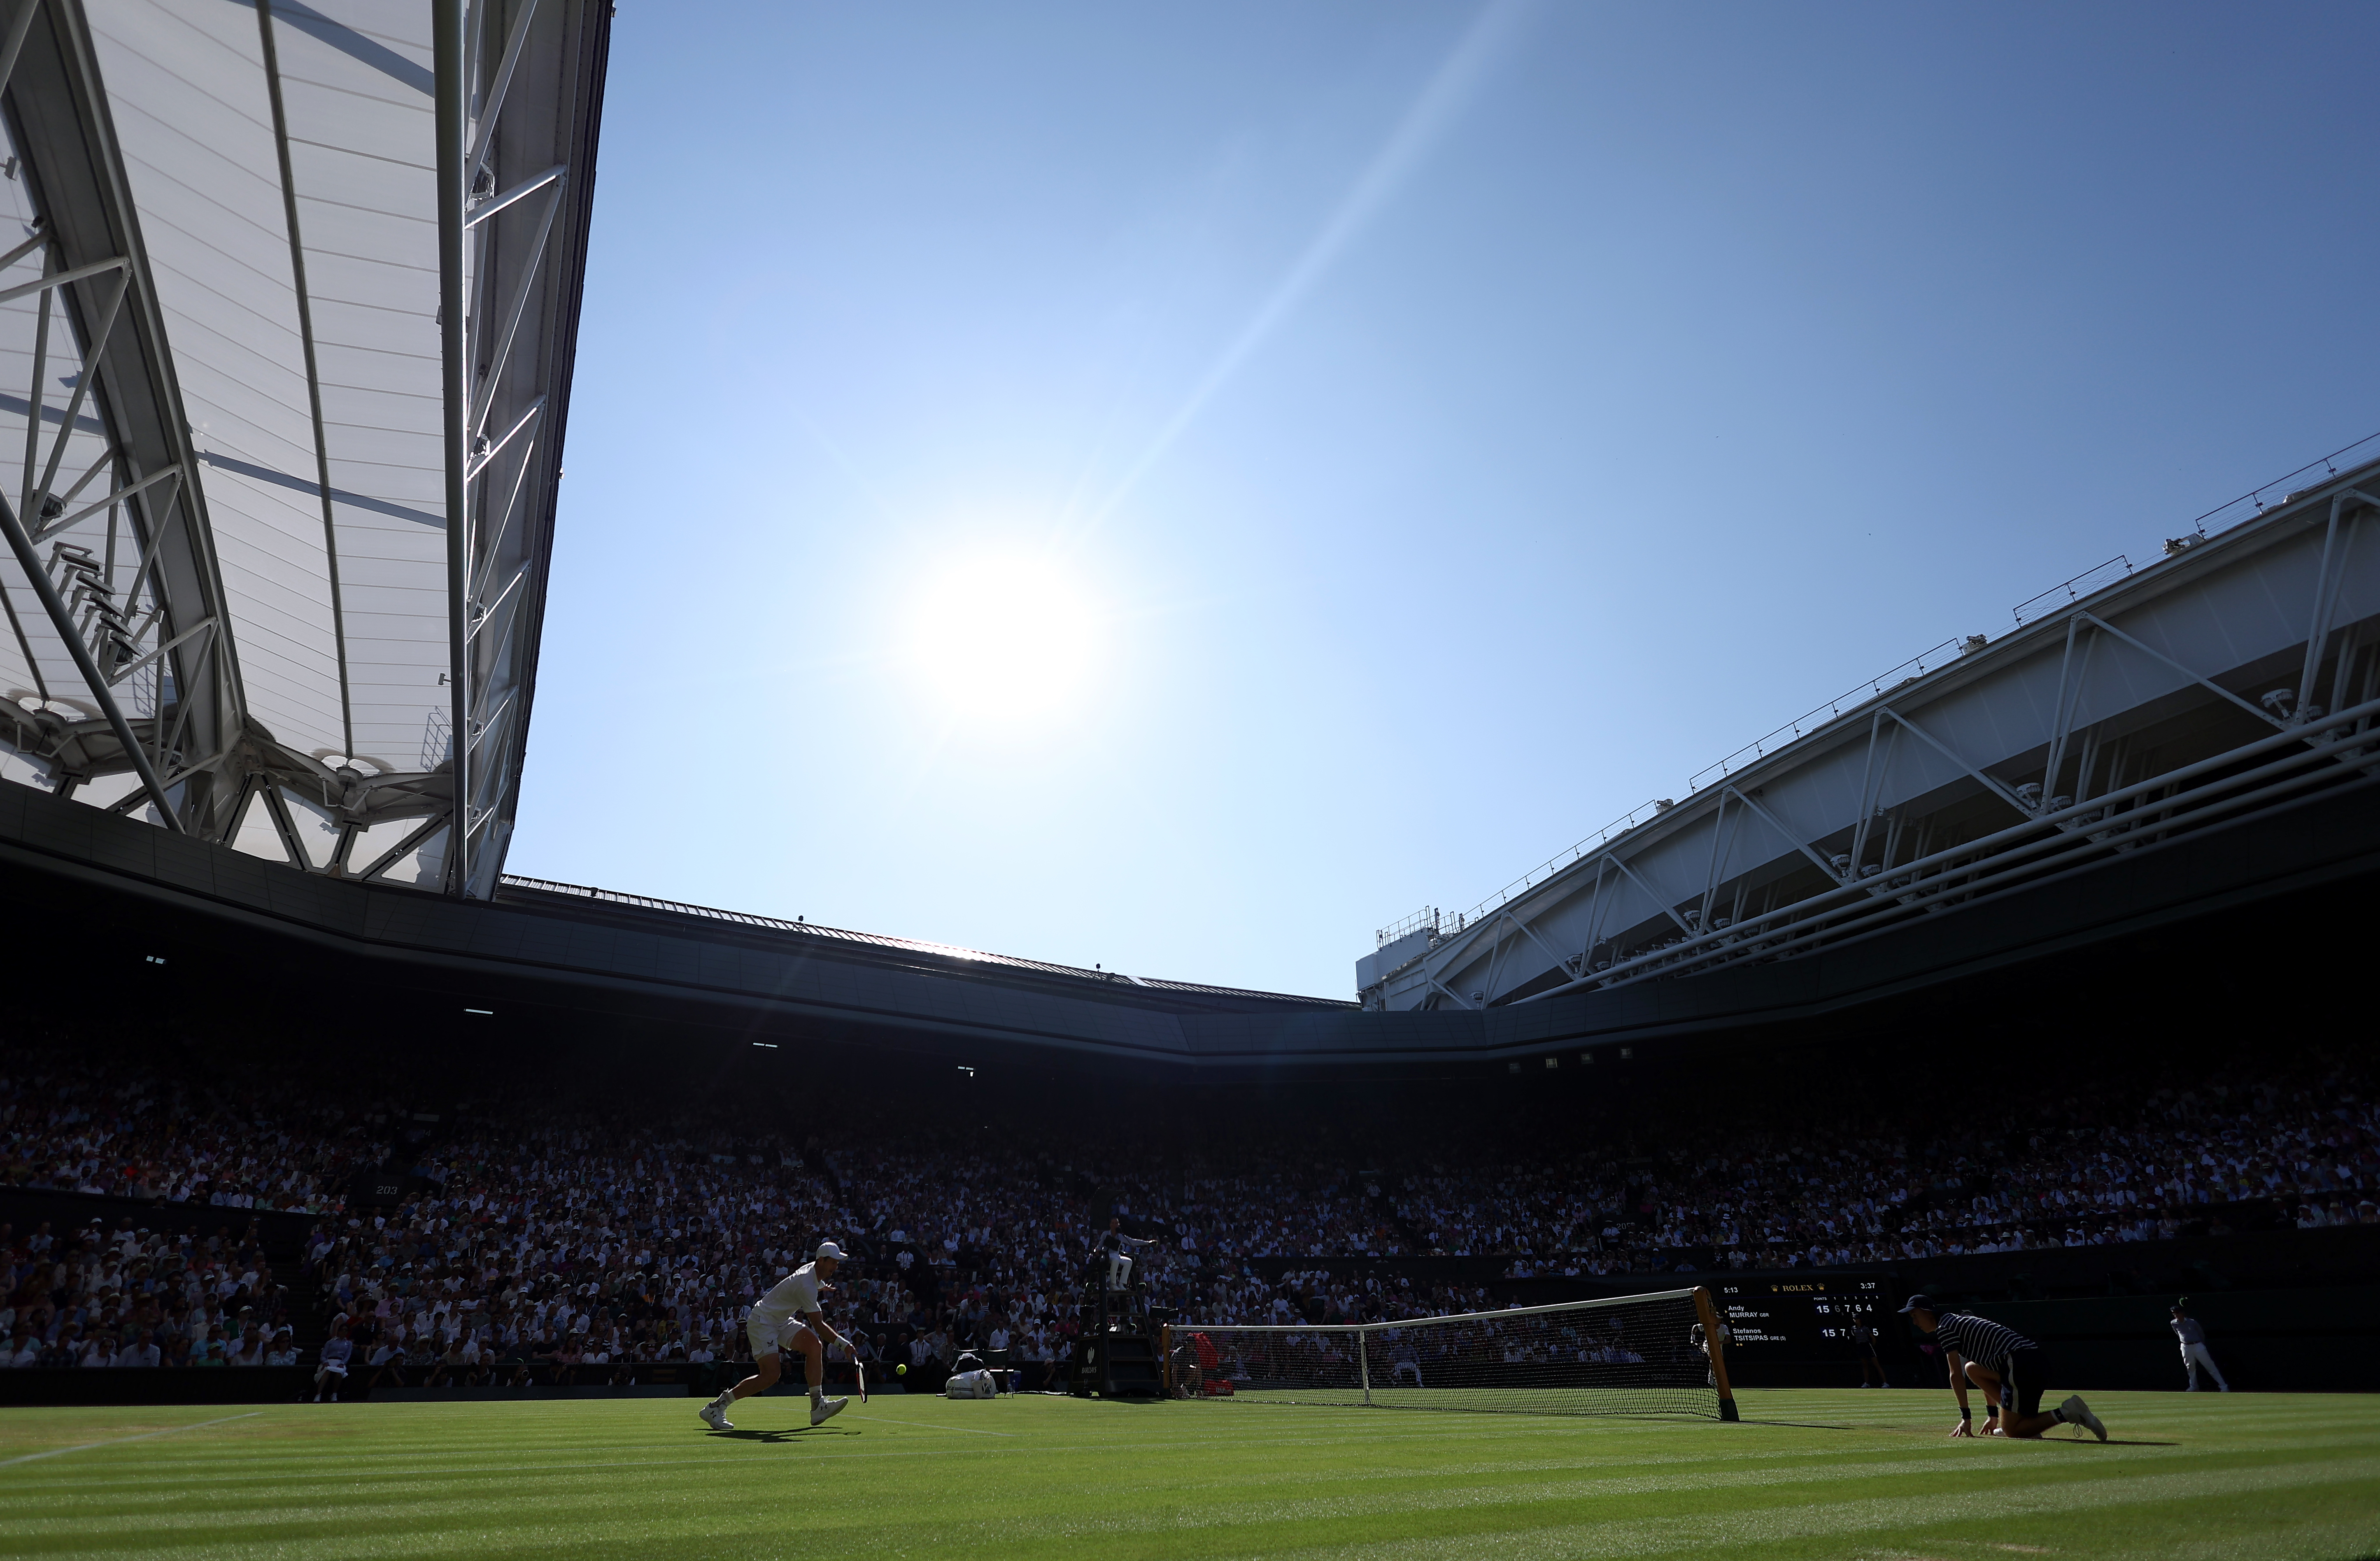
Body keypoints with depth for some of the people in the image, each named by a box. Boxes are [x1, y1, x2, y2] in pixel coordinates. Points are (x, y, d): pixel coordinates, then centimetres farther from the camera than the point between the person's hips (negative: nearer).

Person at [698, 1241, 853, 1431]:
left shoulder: (814, 1269, -1)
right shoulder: (806, 1285, -29)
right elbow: (819, 1325, -28)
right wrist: (843, 1343, -27)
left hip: (781, 1321, 10)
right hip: (762, 1322, -10)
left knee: (815, 1345, -8)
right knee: (771, 1374, -19)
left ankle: (818, 1407, -7)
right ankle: (715, 1407, -3)